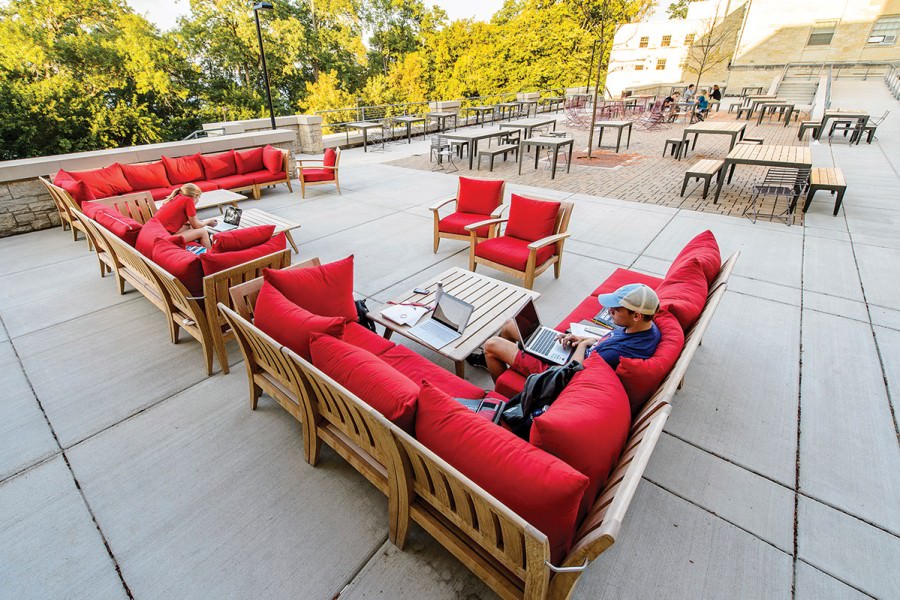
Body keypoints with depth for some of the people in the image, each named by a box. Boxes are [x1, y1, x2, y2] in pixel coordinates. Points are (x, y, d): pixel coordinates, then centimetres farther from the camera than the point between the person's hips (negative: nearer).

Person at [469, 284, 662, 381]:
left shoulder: (620, 352, -37)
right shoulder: (648, 326, -8)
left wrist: (583, 344, -14)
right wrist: (586, 339, -3)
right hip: (563, 354, 9)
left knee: (491, 345, -1)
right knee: (509, 325, 18)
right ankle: (490, 360, 48)